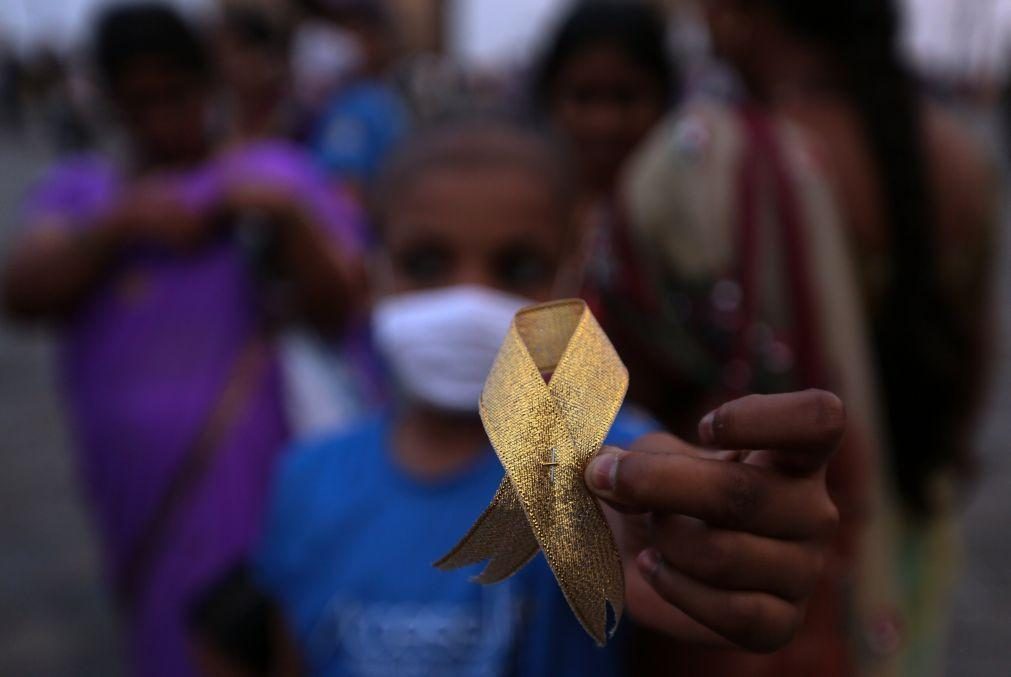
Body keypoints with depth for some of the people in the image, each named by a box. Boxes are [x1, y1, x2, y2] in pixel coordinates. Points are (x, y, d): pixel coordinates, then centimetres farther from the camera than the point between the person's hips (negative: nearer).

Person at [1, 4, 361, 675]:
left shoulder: (275, 176, 3)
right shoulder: (81, 187, 11)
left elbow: (336, 306, -6)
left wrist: (288, 216, -21)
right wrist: (120, 224, -16)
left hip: (260, 486, -3)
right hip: (144, 494, 3)